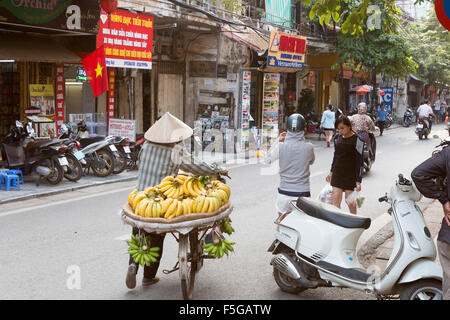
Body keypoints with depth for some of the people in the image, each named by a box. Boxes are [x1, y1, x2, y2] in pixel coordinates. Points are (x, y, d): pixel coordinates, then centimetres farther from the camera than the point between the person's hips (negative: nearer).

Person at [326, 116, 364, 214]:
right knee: (335, 200, -2)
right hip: (337, 173, 5)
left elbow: (360, 160, -10)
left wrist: (358, 180, -13)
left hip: (350, 175, -5)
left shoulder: (357, 140, -11)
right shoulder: (337, 138, 6)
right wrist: (331, 172, 20)